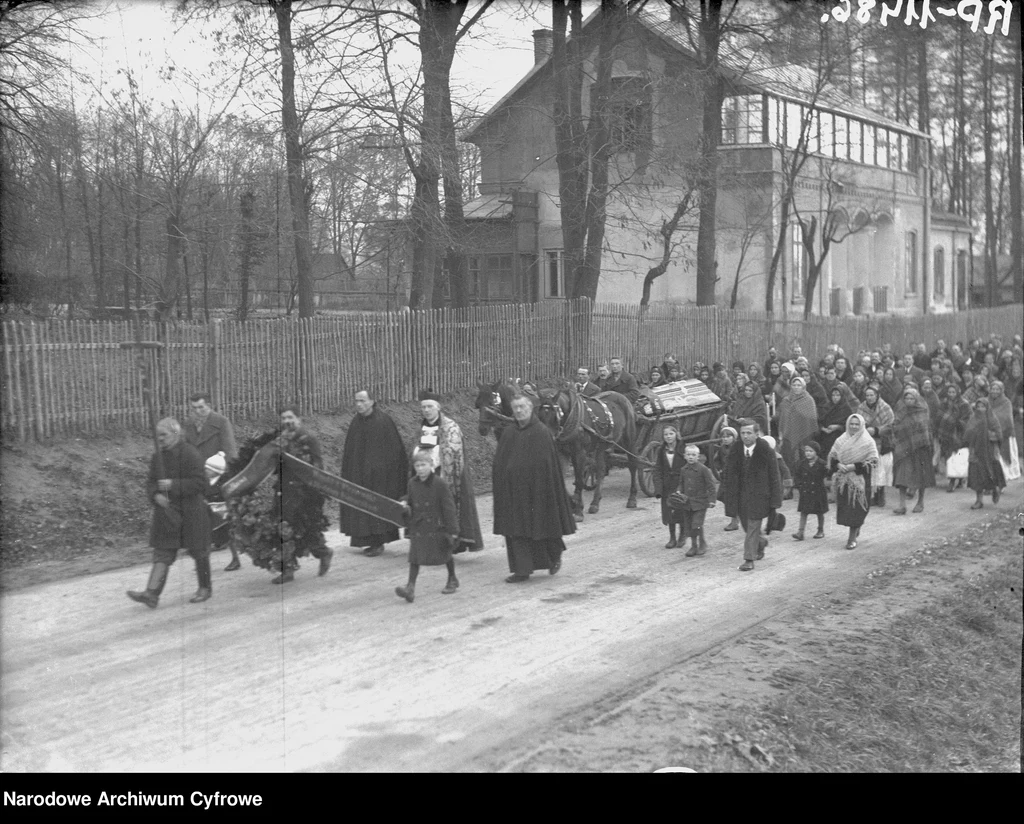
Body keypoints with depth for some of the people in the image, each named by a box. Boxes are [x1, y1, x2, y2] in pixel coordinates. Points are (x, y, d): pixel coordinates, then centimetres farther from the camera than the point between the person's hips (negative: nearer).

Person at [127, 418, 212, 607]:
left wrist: (174, 485, -23)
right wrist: (155, 495, -8)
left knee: (197, 550, 8)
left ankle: (205, 588, 26)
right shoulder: (157, 457, 7)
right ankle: (152, 593, -12)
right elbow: (150, 482, 13)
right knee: (162, 553, -3)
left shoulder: (190, 454, -12)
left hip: (190, 512, -5)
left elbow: (199, 483, -17)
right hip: (166, 512, 5)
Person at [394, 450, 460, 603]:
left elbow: (448, 507, -12)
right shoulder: (412, 483, 2)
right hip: (418, 527, 3)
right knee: (415, 556, -7)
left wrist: (452, 530, -13)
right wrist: (405, 505, -4)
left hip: (437, 526, -3)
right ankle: (410, 587, -12)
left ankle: (452, 580, 37)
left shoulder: (440, 484, -14)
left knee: (445, 554, 15)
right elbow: (409, 499, 21)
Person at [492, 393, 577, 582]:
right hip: (513, 490, 5)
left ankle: (555, 555, 32)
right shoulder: (509, 434, 9)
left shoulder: (542, 432, -7)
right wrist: (498, 484, 1)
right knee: (516, 529, 2)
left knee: (540, 524, 5)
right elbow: (498, 463, 10)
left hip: (536, 488, -5)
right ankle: (522, 570, 6)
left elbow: (547, 463, -11)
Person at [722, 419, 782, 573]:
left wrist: (774, 500, -10)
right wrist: (730, 497, 2)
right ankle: (761, 543, 45)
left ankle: (749, 559, 0)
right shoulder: (735, 452, -1)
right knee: (746, 525, 15)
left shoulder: (766, 451, -11)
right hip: (741, 495, 5)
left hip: (759, 495, -5)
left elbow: (774, 476, -7)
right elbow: (730, 475, 6)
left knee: (753, 526, -7)